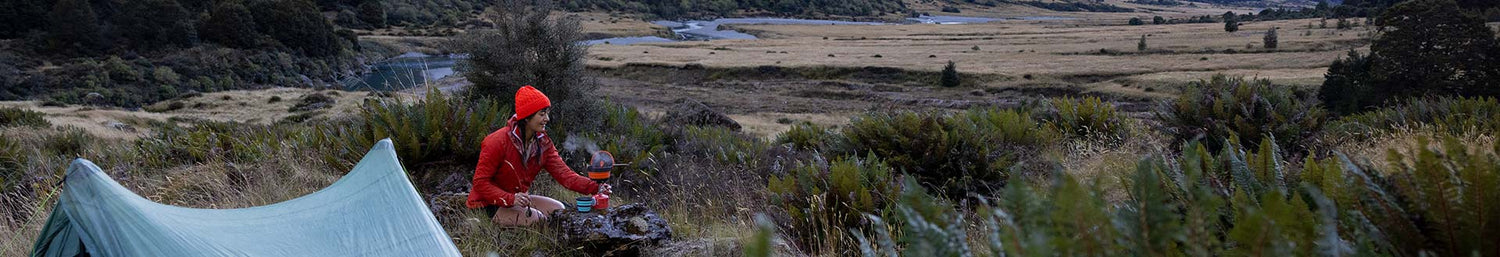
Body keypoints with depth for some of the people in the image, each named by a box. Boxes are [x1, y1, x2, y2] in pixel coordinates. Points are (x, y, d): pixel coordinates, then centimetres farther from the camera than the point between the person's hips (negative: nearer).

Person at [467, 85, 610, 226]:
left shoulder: (543, 143, -1)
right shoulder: (498, 141, -22)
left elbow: (563, 173, -12)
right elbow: (480, 182, -21)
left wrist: (595, 187, -29)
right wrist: (510, 199, -36)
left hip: (520, 198, 7)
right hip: (491, 205, -7)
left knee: (559, 209, -7)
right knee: (535, 218, -25)